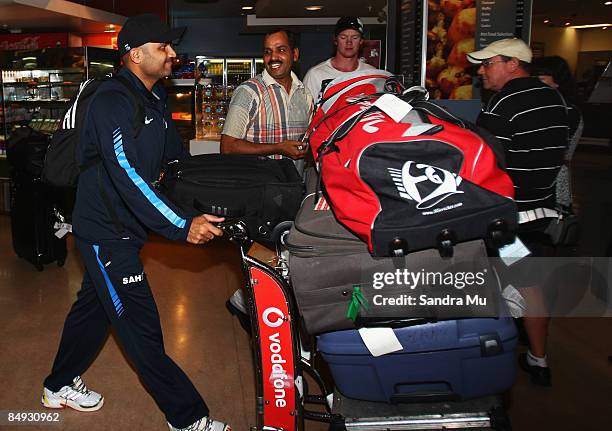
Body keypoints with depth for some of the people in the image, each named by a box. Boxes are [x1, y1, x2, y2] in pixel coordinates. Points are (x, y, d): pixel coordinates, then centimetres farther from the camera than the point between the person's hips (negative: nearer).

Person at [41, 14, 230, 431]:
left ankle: (60, 386, 42)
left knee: (95, 304, 22)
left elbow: (177, 158, 13)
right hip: (106, 230, -10)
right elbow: (127, 176, -32)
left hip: (122, 228, 10)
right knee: (141, 328, -3)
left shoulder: (155, 99, 8)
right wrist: (182, 226, -36)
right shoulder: (112, 100, -22)